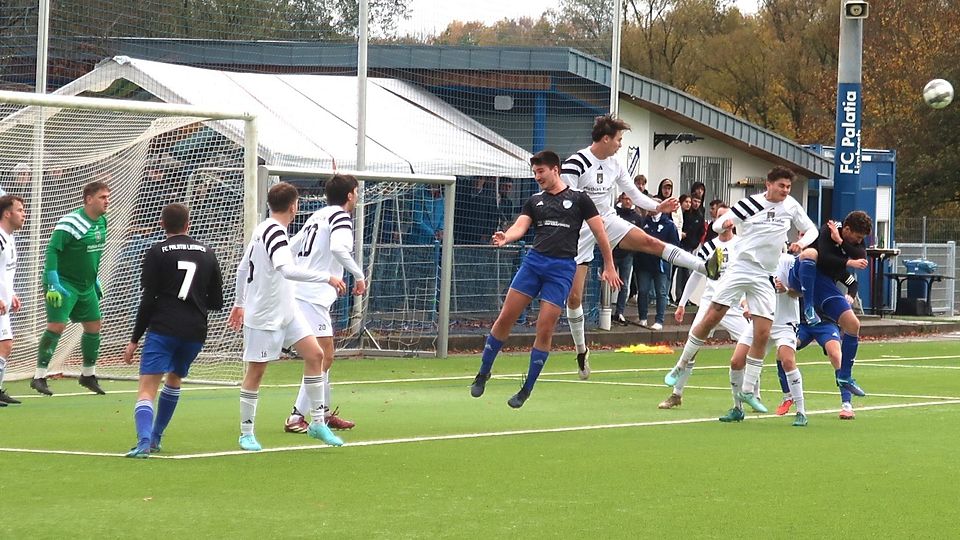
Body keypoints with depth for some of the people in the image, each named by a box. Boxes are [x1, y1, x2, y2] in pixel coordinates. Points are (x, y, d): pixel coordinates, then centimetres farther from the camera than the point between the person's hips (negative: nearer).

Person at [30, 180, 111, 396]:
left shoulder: (101, 222, 6)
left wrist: (95, 281, 22)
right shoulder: (70, 223, -20)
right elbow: (52, 251, -22)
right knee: (56, 326, -15)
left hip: (86, 285, 8)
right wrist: (53, 284, -27)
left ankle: (88, 375, 27)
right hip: (63, 283, -8)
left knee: (94, 326, 11)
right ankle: (39, 377, -9)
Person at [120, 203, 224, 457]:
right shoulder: (207, 253, 12)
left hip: (162, 329, -4)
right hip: (195, 331, 4)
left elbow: (148, 300, -5)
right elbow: (217, 302, 14)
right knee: (174, 379, 27)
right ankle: (155, 437, 32)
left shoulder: (157, 253, 0)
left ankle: (144, 440, -32)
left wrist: (134, 339, 0)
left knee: (147, 388, -10)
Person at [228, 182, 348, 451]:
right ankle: (246, 433, 13)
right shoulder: (274, 232, -21)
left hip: (286, 311, 9)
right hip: (263, 316, -9)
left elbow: (242, 268, 19)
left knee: (315, 354, 1)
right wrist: (327, 277, -34)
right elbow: (288, 270, -36)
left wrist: (240, 303, 29)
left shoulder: (262, 229, 8)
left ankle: (317, 422, 6)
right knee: (256, 370, 1)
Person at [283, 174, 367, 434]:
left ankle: (324, 412, 27)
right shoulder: (341, 217, -9)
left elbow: (292, 247, 23)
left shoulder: (318, 215, 18)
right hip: (313, 297, -10)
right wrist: (359, 274, -18)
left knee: (323, 357, 19)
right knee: (323, 357, -11)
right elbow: (338, 247, -28)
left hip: (299, 292, 10)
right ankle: (296, 417, -14)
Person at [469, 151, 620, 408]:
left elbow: (600, 232, 6)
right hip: (534, 261, 3)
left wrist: (609, 267, 4)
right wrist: (505, 238, -22)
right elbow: (520, 226, 1)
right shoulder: (534, 201, 16)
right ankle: (483, 373, 12)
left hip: (562, 267, -3)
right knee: (506, 317, -4)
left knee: (544, 330, -7)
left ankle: (527, 389, 4)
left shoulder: (578, 199, 5)